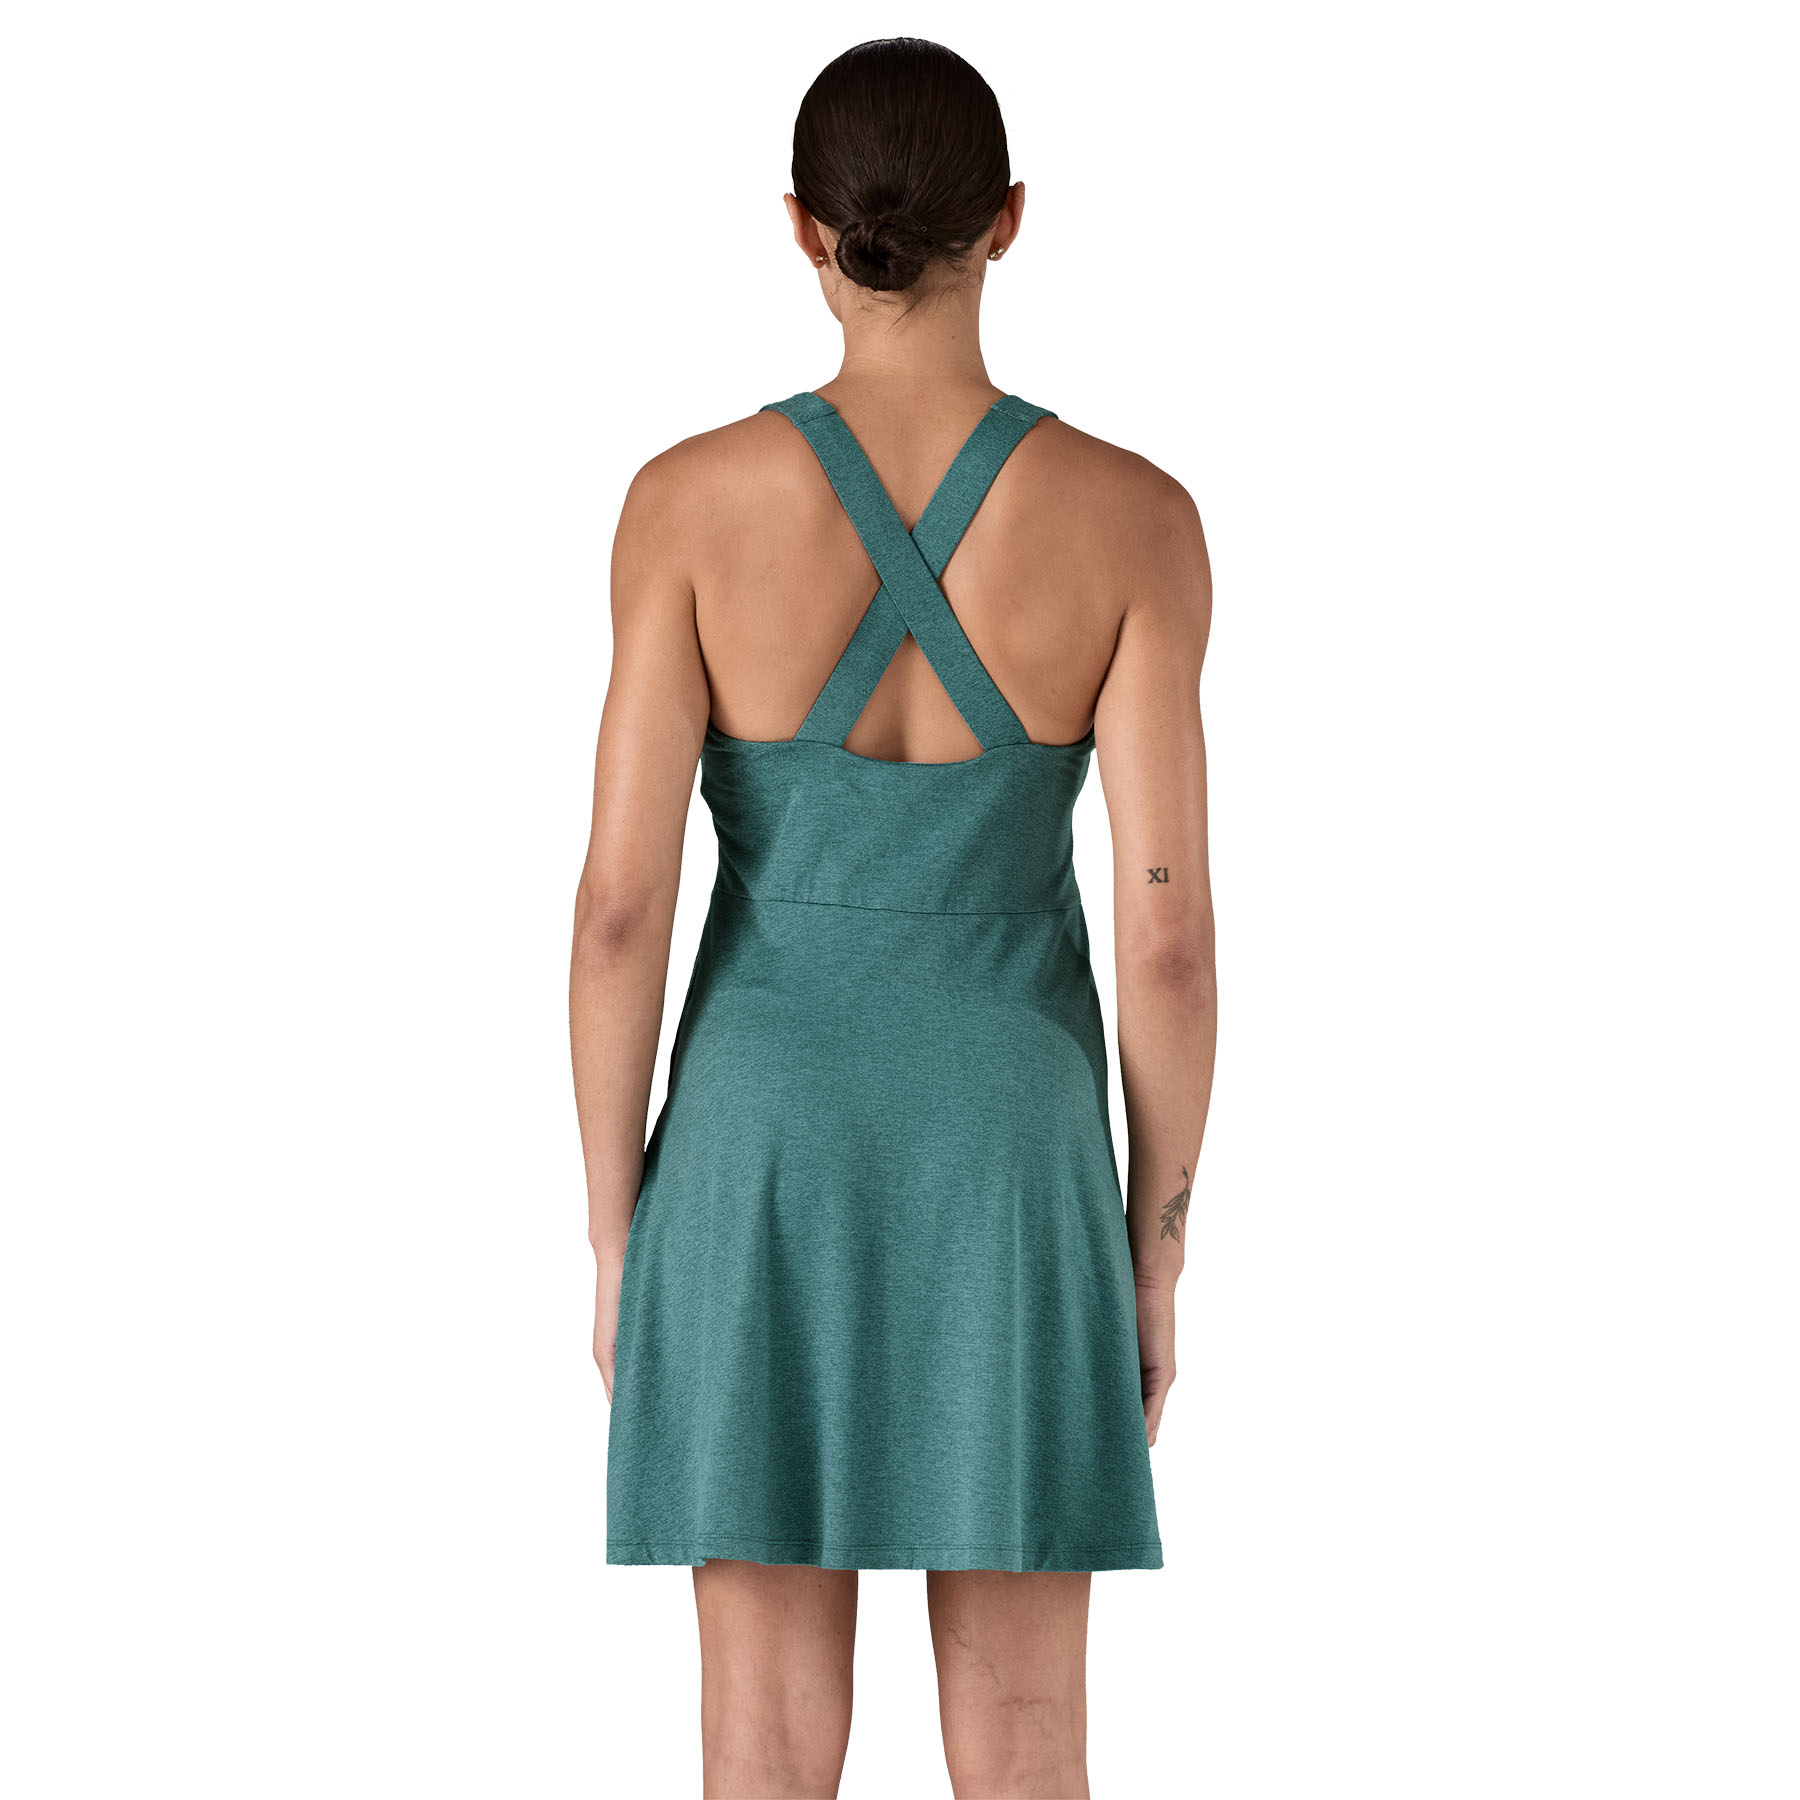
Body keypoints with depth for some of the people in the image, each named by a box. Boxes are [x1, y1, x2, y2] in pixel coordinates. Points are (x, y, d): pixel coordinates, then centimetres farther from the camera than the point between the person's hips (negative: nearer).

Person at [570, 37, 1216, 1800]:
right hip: (1007, 1167, 0)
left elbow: (621, 898, -9)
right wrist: (1157, 1259, 4)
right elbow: (1169, 937, -9)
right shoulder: (1133, 516, -9)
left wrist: (614, 1236, 3)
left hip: (766, 1159, 0)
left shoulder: (692, 498, -10)